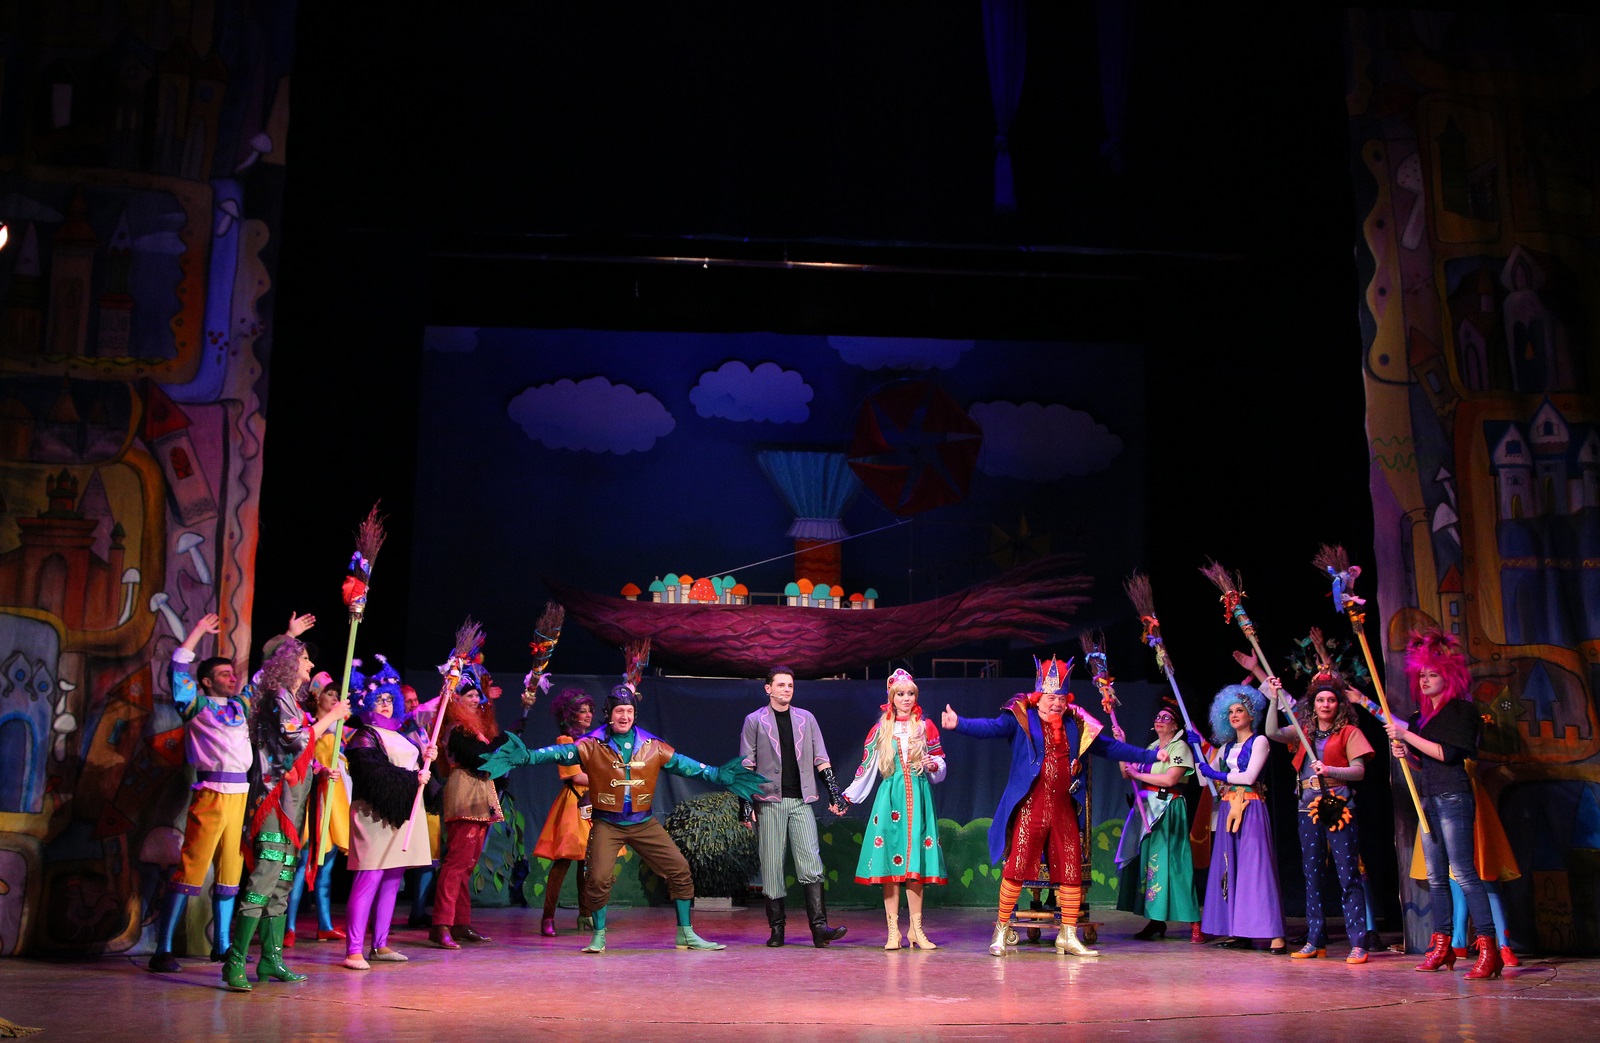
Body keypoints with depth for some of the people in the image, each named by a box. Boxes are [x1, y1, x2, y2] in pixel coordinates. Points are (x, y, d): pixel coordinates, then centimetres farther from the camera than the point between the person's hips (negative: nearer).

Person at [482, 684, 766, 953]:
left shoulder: (653, 747, 0)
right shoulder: (593, 746, -8)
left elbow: (684, 764, 2)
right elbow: (561, 753, -19)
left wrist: (718, 776, -3)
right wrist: (528, 756, -34)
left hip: (644, 823, 3)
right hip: (608, 825, -3)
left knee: (679, 870, 0)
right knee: (599, 878, -15)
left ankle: (686, 933, 14)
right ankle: (599, 935, 10)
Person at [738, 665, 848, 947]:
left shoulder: (806, 719, 13)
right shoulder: (755, 721, 6)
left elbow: (821, 760, 15)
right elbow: (747, 765, 4)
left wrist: (834, 793, 7)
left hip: (801, 800, 2)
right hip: (769, 801, -1)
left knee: (810, 863, -9)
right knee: (771, 865, 0)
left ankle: (819, 927, -13)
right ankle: (777, 929, 7)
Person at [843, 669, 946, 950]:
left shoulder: (925, 727, 8)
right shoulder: (881, 729, 8)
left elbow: (940, 760, 13)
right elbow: (867, 767, 11)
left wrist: (933, 765, -9)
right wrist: (848, 795, 8)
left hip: (919, 797, 0)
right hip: (891, 797, 0)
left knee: (915, 862, -1)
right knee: (890, 862, -3)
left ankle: (916, 929, 6)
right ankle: (893, 930, 1)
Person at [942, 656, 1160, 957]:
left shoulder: (1076, 726, 14)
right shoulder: (1021, 719, -1)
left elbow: (1111, 747, 22)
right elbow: (990, 728, -16)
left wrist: (1150, 757, 22)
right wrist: (959, 723, -33)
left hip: (1064, 810, 5)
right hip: (1030, 808, -5)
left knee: (1071, 871, 6)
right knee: (1016, 868, -6)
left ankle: (1068, 936, 18)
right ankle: (1001, 930, 7)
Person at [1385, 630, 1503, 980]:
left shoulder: (1462, 709, -4)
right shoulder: (1421, 716, 18)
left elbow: (1447, 753, -16)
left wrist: (1407, 735, -13)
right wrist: (1404, 752, 2)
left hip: (1453, 798, -8)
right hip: (1428, 800, 8)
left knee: (1464, 873, -15)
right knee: (1436, 878, 8)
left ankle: (1489, 948, -16)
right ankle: (1442, 947, 12)